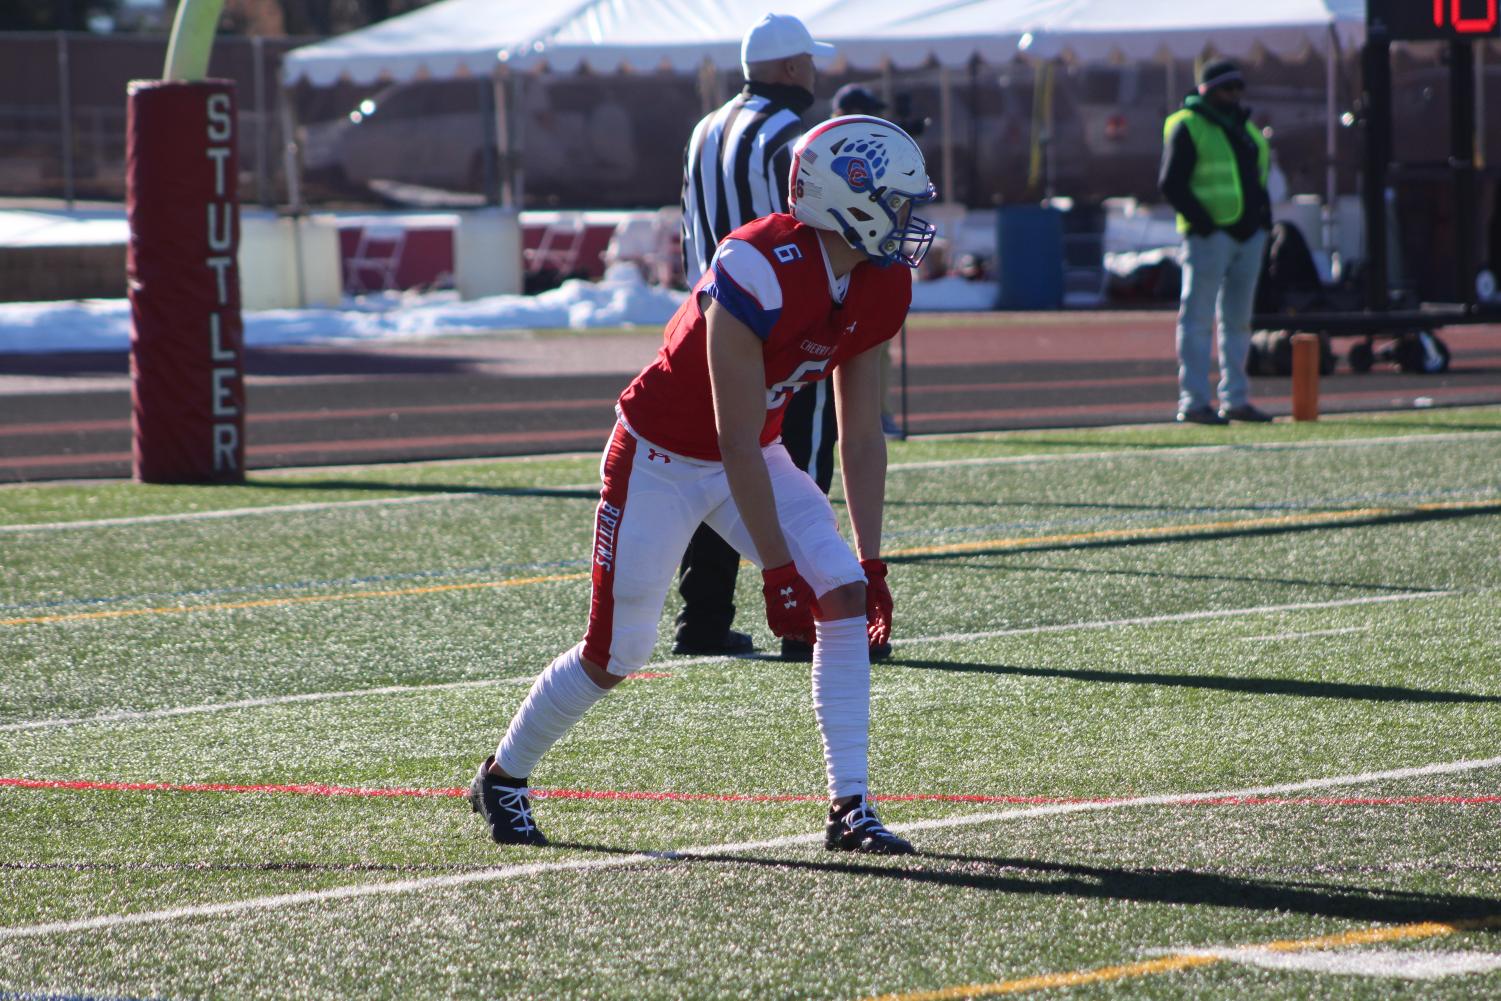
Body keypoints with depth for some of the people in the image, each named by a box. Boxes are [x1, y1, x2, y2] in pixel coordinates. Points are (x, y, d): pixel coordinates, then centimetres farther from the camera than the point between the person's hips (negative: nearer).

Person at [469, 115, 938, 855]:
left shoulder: (879, 285, -9)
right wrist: (777, 568, -28)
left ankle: (849, 808, -5)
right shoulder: (758, 274, -34)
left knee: (846, 599, -10)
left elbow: (861, 437, 0)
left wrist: (870, 559, -3)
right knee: (617, 651, -1)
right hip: (662, 459, -7)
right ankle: (503, 777, 23)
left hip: (751, 456, 7)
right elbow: (739, 443, -30)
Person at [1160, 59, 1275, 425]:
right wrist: (1201, 220, -18)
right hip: (1209, 236, -8)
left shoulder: (1243, 127, 19)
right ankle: (1193, 403, -7)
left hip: (1248, 233, 8)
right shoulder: (1187, 127, -6)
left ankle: (1235, 400, 17)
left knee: (1238, 319, 11)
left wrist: (1263, 212, 12)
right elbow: (1170, 182, -12)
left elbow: (1258, 174, 28)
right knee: (1198, 318, -6)